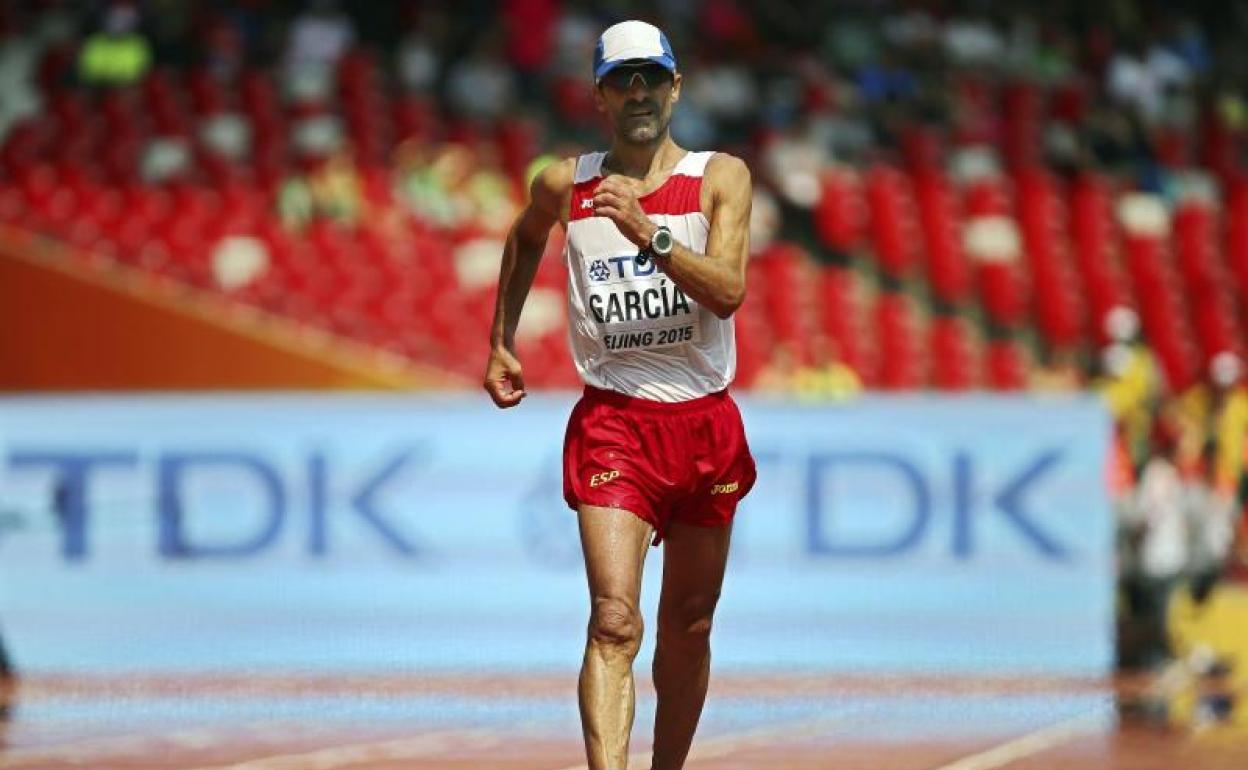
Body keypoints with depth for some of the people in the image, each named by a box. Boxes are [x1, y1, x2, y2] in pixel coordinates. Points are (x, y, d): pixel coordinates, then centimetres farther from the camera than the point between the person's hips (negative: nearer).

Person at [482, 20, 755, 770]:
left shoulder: (721, 176, 0)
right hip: (612, 421, -1)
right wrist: (501, 343, 26)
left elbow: (729, 290, -14)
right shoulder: (565, 185, 4)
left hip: (705, 424, 2)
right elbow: (525, 238, 28)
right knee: (614, 623, -17)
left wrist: (647, 233, -26)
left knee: (688, 625, 12)